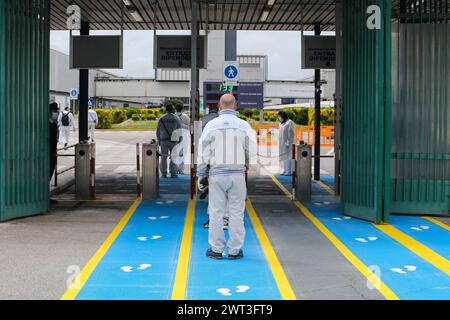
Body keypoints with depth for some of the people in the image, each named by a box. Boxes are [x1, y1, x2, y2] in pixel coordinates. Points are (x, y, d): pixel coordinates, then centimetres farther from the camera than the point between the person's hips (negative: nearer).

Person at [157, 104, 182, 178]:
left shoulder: (161, 119, 1)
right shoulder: (176, 119, -4)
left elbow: (158, 131, 3)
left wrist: (159, 140, 13)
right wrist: (179, 140, 7)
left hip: (163, 141, 2)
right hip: (173, 141, -2)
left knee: (164, 157, 9)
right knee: (173, 157, 5)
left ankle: (164, 173, 8)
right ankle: (173, 173, 3)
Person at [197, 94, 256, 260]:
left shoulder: (211, 125, -1)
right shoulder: (244, 125, -1)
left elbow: (203, 153, 0)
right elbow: (252, 151, 0)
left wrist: (202, 175, 9)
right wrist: (248, 165, 21)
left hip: (216, 174, 0)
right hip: (237, 174, 0)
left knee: (216, 212, 6)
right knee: (236, 213, 5)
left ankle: (216, 249, 11)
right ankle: (234, 250, 9)